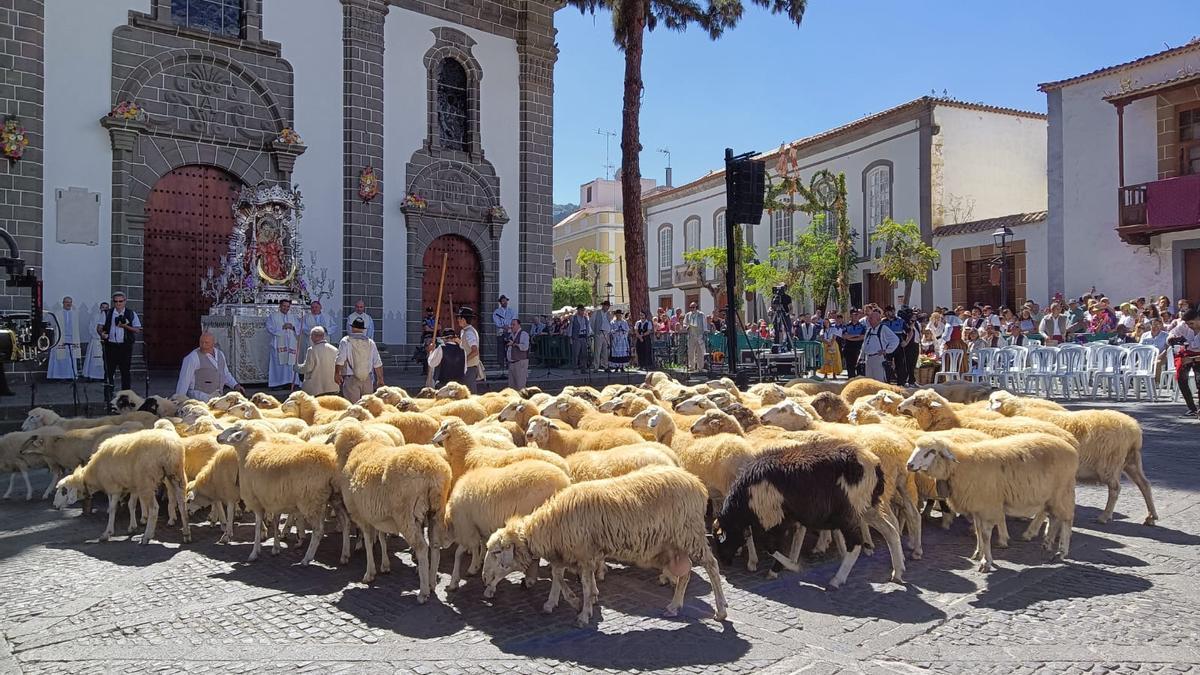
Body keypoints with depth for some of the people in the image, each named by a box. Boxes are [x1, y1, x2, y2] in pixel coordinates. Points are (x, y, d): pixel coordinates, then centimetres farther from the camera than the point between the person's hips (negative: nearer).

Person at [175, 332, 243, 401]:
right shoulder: (193, 357, -9)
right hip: (199, 397, -6)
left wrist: (236, 385, 8)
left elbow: (225, 374, 21)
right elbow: (184, 379, -10)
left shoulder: (220, 354, 11)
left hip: (217, 396, 6)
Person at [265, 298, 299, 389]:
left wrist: (292, 327, -6)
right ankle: (277, 383, -7)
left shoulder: (292, 317, 21)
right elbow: (270, 328, -4)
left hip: (291, 344, 4)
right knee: (278, 364, -8)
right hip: (278, 343, -4)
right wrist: (282, 327, -11)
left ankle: (288, 382, 1)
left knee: (290, 363, -2)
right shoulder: (273, 316, 8)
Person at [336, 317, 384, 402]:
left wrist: (337, 374, 6)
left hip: (351, 379, -3)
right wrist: (380, 379, 17)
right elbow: (378, 364, 8)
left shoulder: (346, 341, -1)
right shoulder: (370, 342, 8)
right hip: (367, 380, 3)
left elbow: (340, 360, -7)